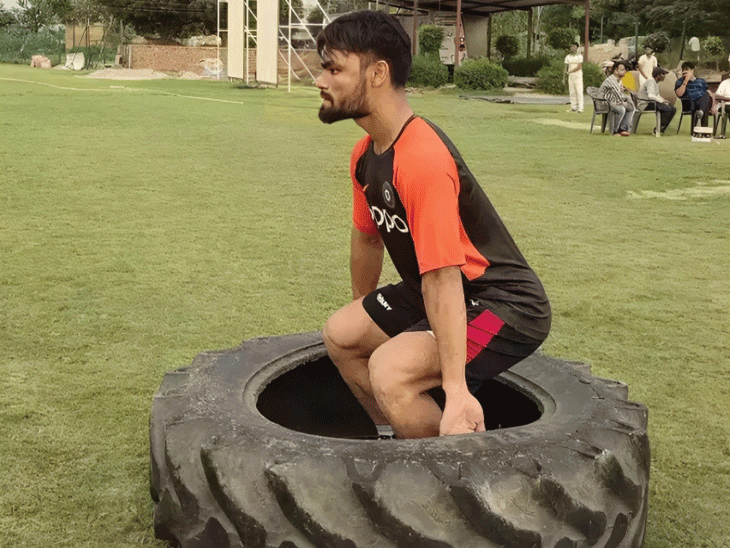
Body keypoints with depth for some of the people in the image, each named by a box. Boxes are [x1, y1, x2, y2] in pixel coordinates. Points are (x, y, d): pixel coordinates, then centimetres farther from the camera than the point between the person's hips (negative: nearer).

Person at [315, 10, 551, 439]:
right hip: (433, 291, 10)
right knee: (340, 335, 13)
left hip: (506, 306, -10)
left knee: (391, 371, -28)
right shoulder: (366, 155, 2)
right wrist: (365, 316, 28)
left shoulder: (423, 161, -28)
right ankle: (399, 440, 29)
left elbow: (442, 280, -32)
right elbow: (367, 238, 16)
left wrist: (456, 391, -32)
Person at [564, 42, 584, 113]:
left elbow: (579, 67, -10)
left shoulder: (579, 56, -1)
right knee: (572, 92, 4)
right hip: (570, 77, 4)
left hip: (578, 76, -4)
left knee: (579, 92, -8)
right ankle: (573, 108, 7)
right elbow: (566, 67, 10)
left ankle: (580, 108, -10)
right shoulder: (568, 57, 12)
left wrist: (570, 71, -14)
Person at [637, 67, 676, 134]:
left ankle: (662, 128, 2)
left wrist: (664, 100, -1)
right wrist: (662, 101, -25)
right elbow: (650, 96, -28)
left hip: (652, 102, 10)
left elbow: (657, 95, 18)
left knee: (673, 109, 0)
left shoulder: (656, 82, 17)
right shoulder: (651, 81, -15)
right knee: (668, 109, -25)